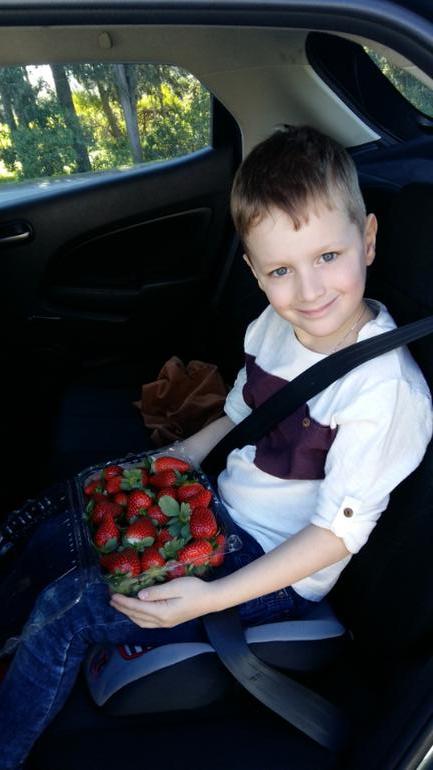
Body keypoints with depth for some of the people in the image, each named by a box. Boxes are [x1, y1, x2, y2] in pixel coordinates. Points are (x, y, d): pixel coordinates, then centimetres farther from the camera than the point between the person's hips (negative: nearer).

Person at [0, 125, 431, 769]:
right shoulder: (275, 325, -5)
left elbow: (338, 531, -22)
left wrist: (211, 597, -25)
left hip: (280, 574, -7)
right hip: (218, 511, 7)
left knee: (66, 610, -12)